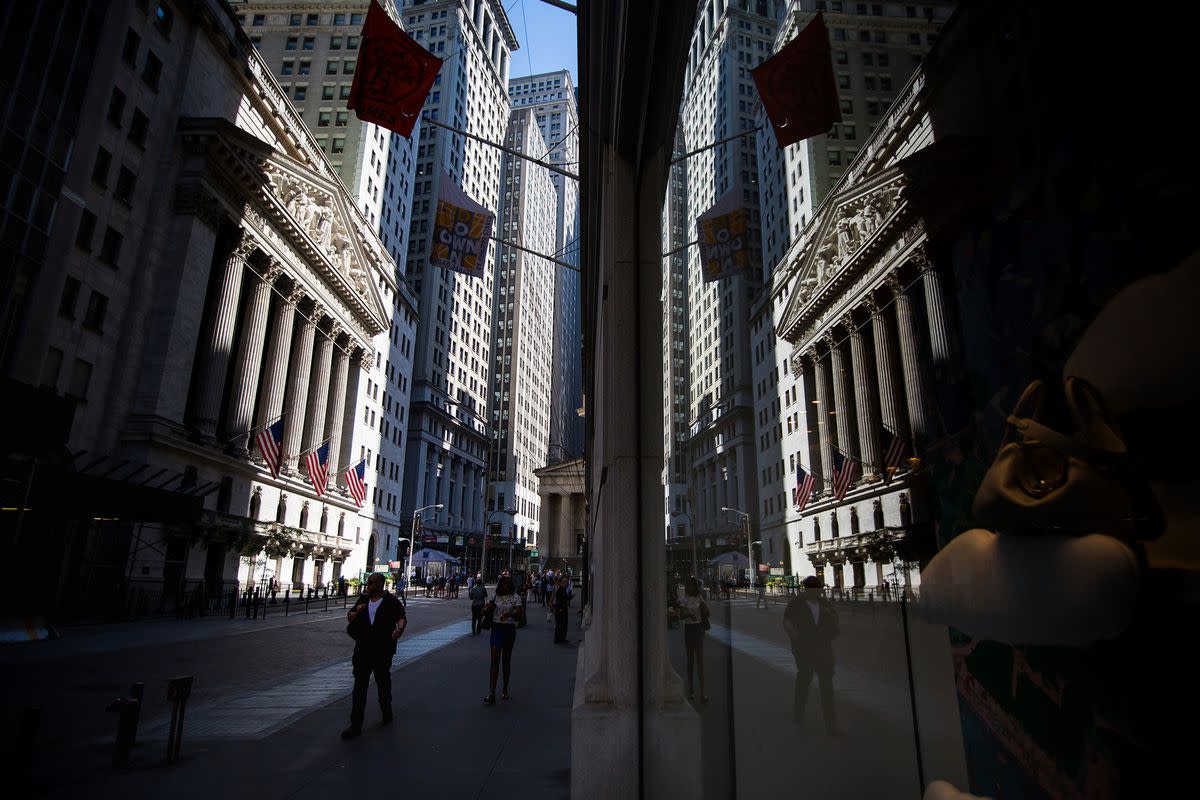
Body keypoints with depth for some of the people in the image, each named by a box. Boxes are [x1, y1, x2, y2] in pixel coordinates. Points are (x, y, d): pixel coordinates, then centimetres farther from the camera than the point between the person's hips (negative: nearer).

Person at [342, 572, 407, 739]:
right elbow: (349, 617, 13)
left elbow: (402, 617, -11)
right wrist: (356, 612, -10)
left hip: (383, 650, -3)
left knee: (383, 682, 14)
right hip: (363, 650, 3)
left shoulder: (391, 601, -7)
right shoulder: (364, 599, 7)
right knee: (359, 685, 0)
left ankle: (387, 713, 35)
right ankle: (356, 725, 4)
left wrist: (400, 628, -33)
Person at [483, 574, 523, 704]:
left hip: (509, 629, -2)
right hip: (496, 629, 2)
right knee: (494, 660, -4)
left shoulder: (515, 597, -5)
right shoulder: (496, 596, 4)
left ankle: (505, 689, 26)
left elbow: (519, 615, -13)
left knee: (506, 660, 9)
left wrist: (510, 613, -33)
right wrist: (487, 608, -8)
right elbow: (489, 610, 16)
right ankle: (491, 693, -7)